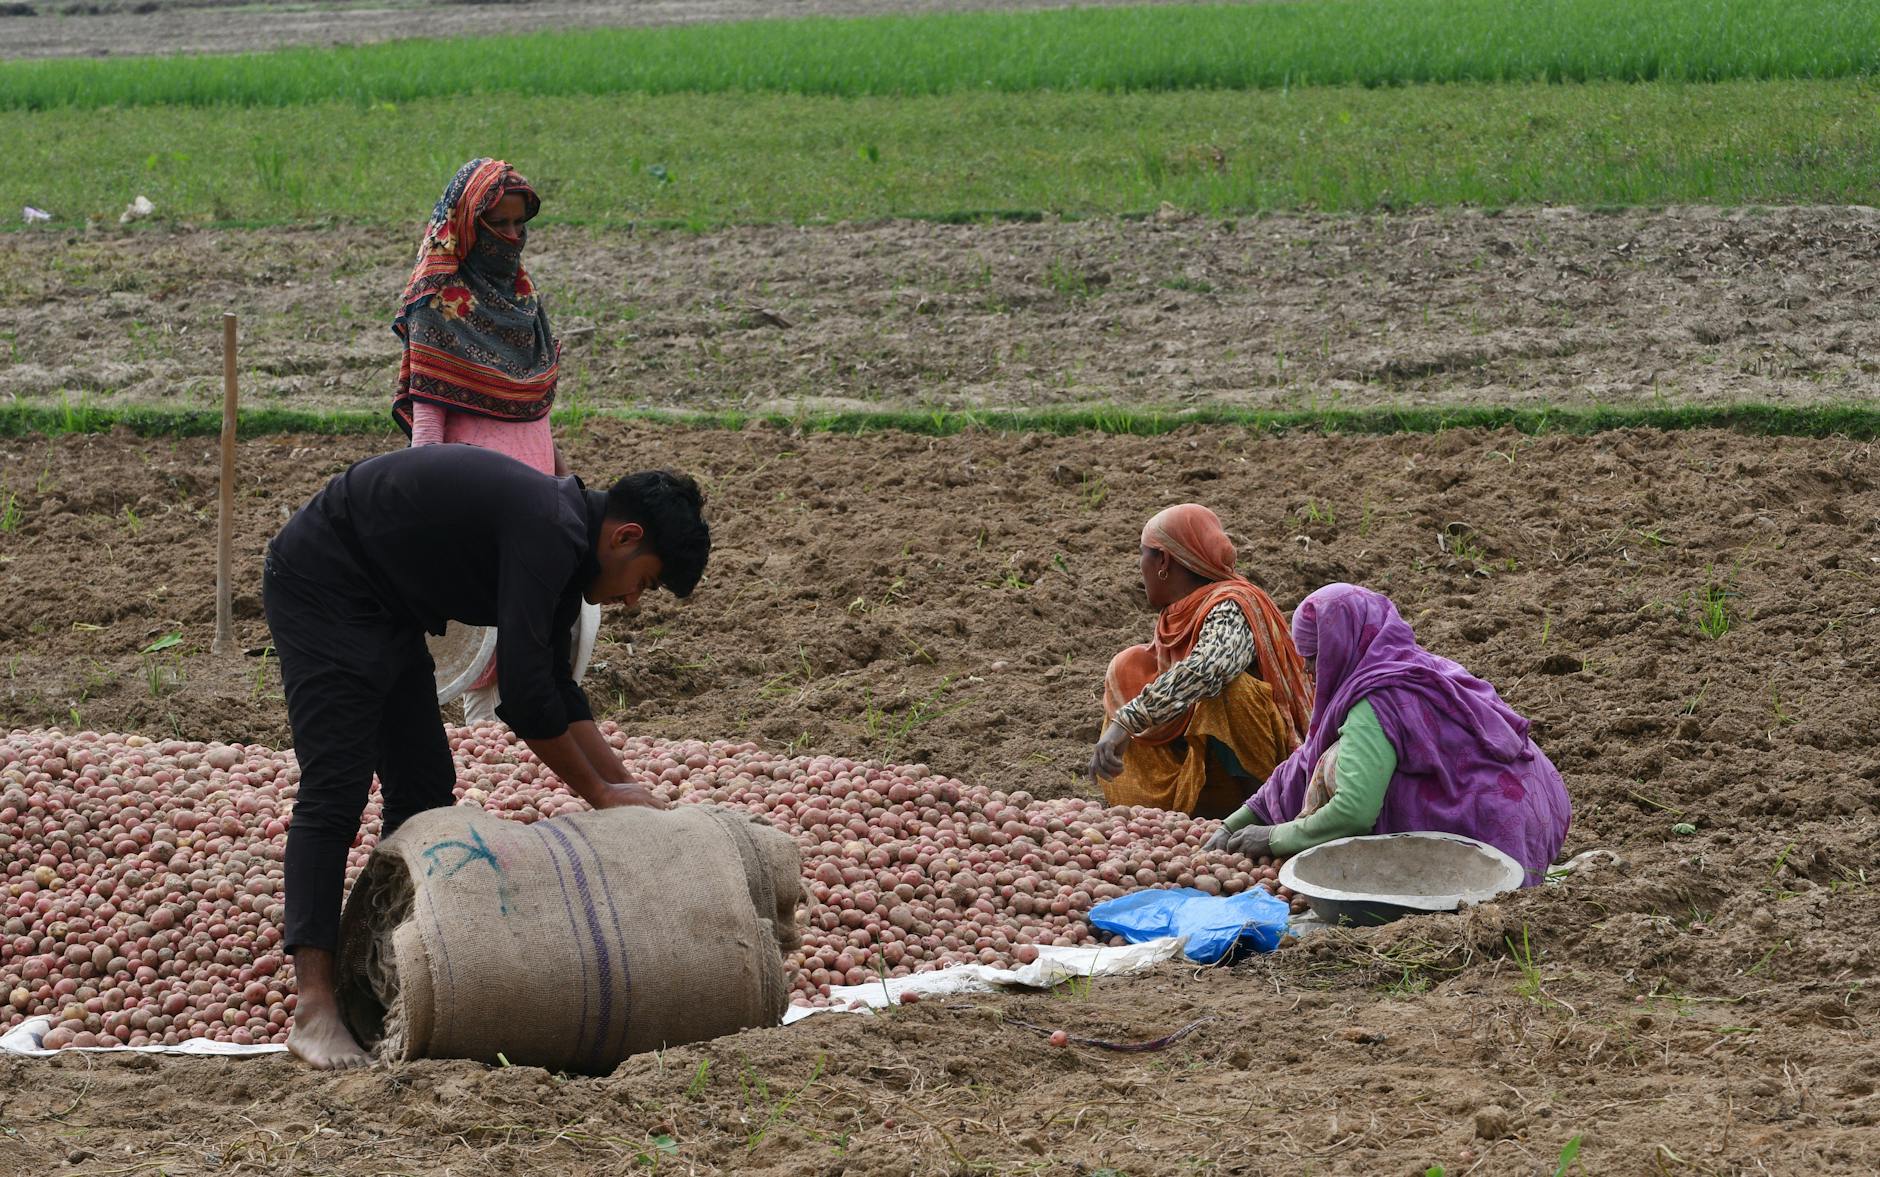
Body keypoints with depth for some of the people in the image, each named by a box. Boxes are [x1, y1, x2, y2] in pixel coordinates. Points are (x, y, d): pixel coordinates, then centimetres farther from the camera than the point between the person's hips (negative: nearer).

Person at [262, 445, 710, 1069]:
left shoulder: (560, 535, 6)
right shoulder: (548, 535, -24)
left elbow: (557, 690, 17)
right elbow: (525, 698, -25)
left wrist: (626, 787, 16)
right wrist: (600, 793, -12)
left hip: (381, 601, 11)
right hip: (322, 582, -11)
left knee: (424, 786, 8)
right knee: (335, 789, -15)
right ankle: (314, 1010, -18)